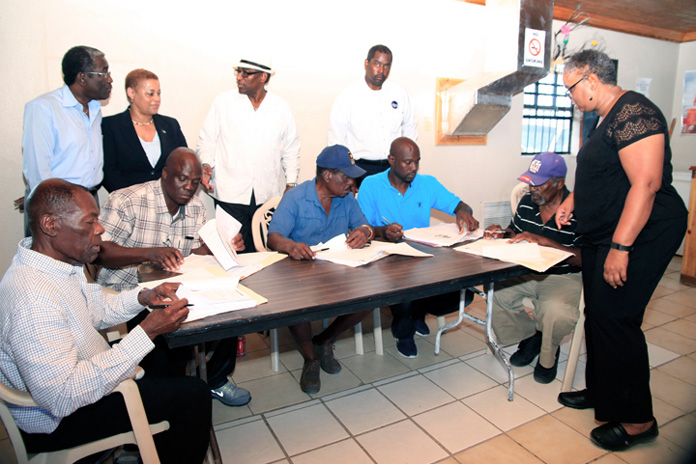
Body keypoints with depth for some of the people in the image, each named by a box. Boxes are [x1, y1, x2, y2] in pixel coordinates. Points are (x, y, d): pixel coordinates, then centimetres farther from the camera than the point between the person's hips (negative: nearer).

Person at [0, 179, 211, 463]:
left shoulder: (62, 259, -4)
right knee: (193, 395, -11)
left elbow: (97, 310, 12)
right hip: (58, 421, -9)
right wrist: (147, 333, -36)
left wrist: (143, 297, -8)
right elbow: (61, 398, -36)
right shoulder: (32, 301, -34)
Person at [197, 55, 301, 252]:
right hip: (230, 194, -1)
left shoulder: (281, 107, 9)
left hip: (268, 197, 1)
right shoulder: (224, 102, 6)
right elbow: (207, 141, 9)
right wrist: (206, 165, -10)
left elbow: (291, 149, 14)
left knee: (262, 252, 2)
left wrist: (291, 184, 8)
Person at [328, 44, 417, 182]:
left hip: (393, 167, 3)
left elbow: (409, 129, 19)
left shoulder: (399, 93, 8)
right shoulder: (348, 96, -3)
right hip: (360, 168, -3)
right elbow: (336, 141, -3)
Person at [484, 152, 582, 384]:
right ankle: (529, 337, 10)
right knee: (495, 290, -18)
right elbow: (515, 233, 18)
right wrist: (502, 234, -6)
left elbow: (585, 258, -23)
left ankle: (548, 354, 5)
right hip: (527, 272, 6)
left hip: (564, 278, -5)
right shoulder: (527, 202, 3)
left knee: (555, 311, -33)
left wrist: (543, 241, -29)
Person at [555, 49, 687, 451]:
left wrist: (620, 247, -28)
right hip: (605, 236, 10)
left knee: (614, 319, -7)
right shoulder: (611, 117, 16)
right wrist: (574, 199, 15)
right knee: (598, 315, 15)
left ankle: (637, 420, 10)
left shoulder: (633, 112, -17)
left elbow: (646, 184, -25)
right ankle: (601, 392, 32)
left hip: (639, 236, -10)